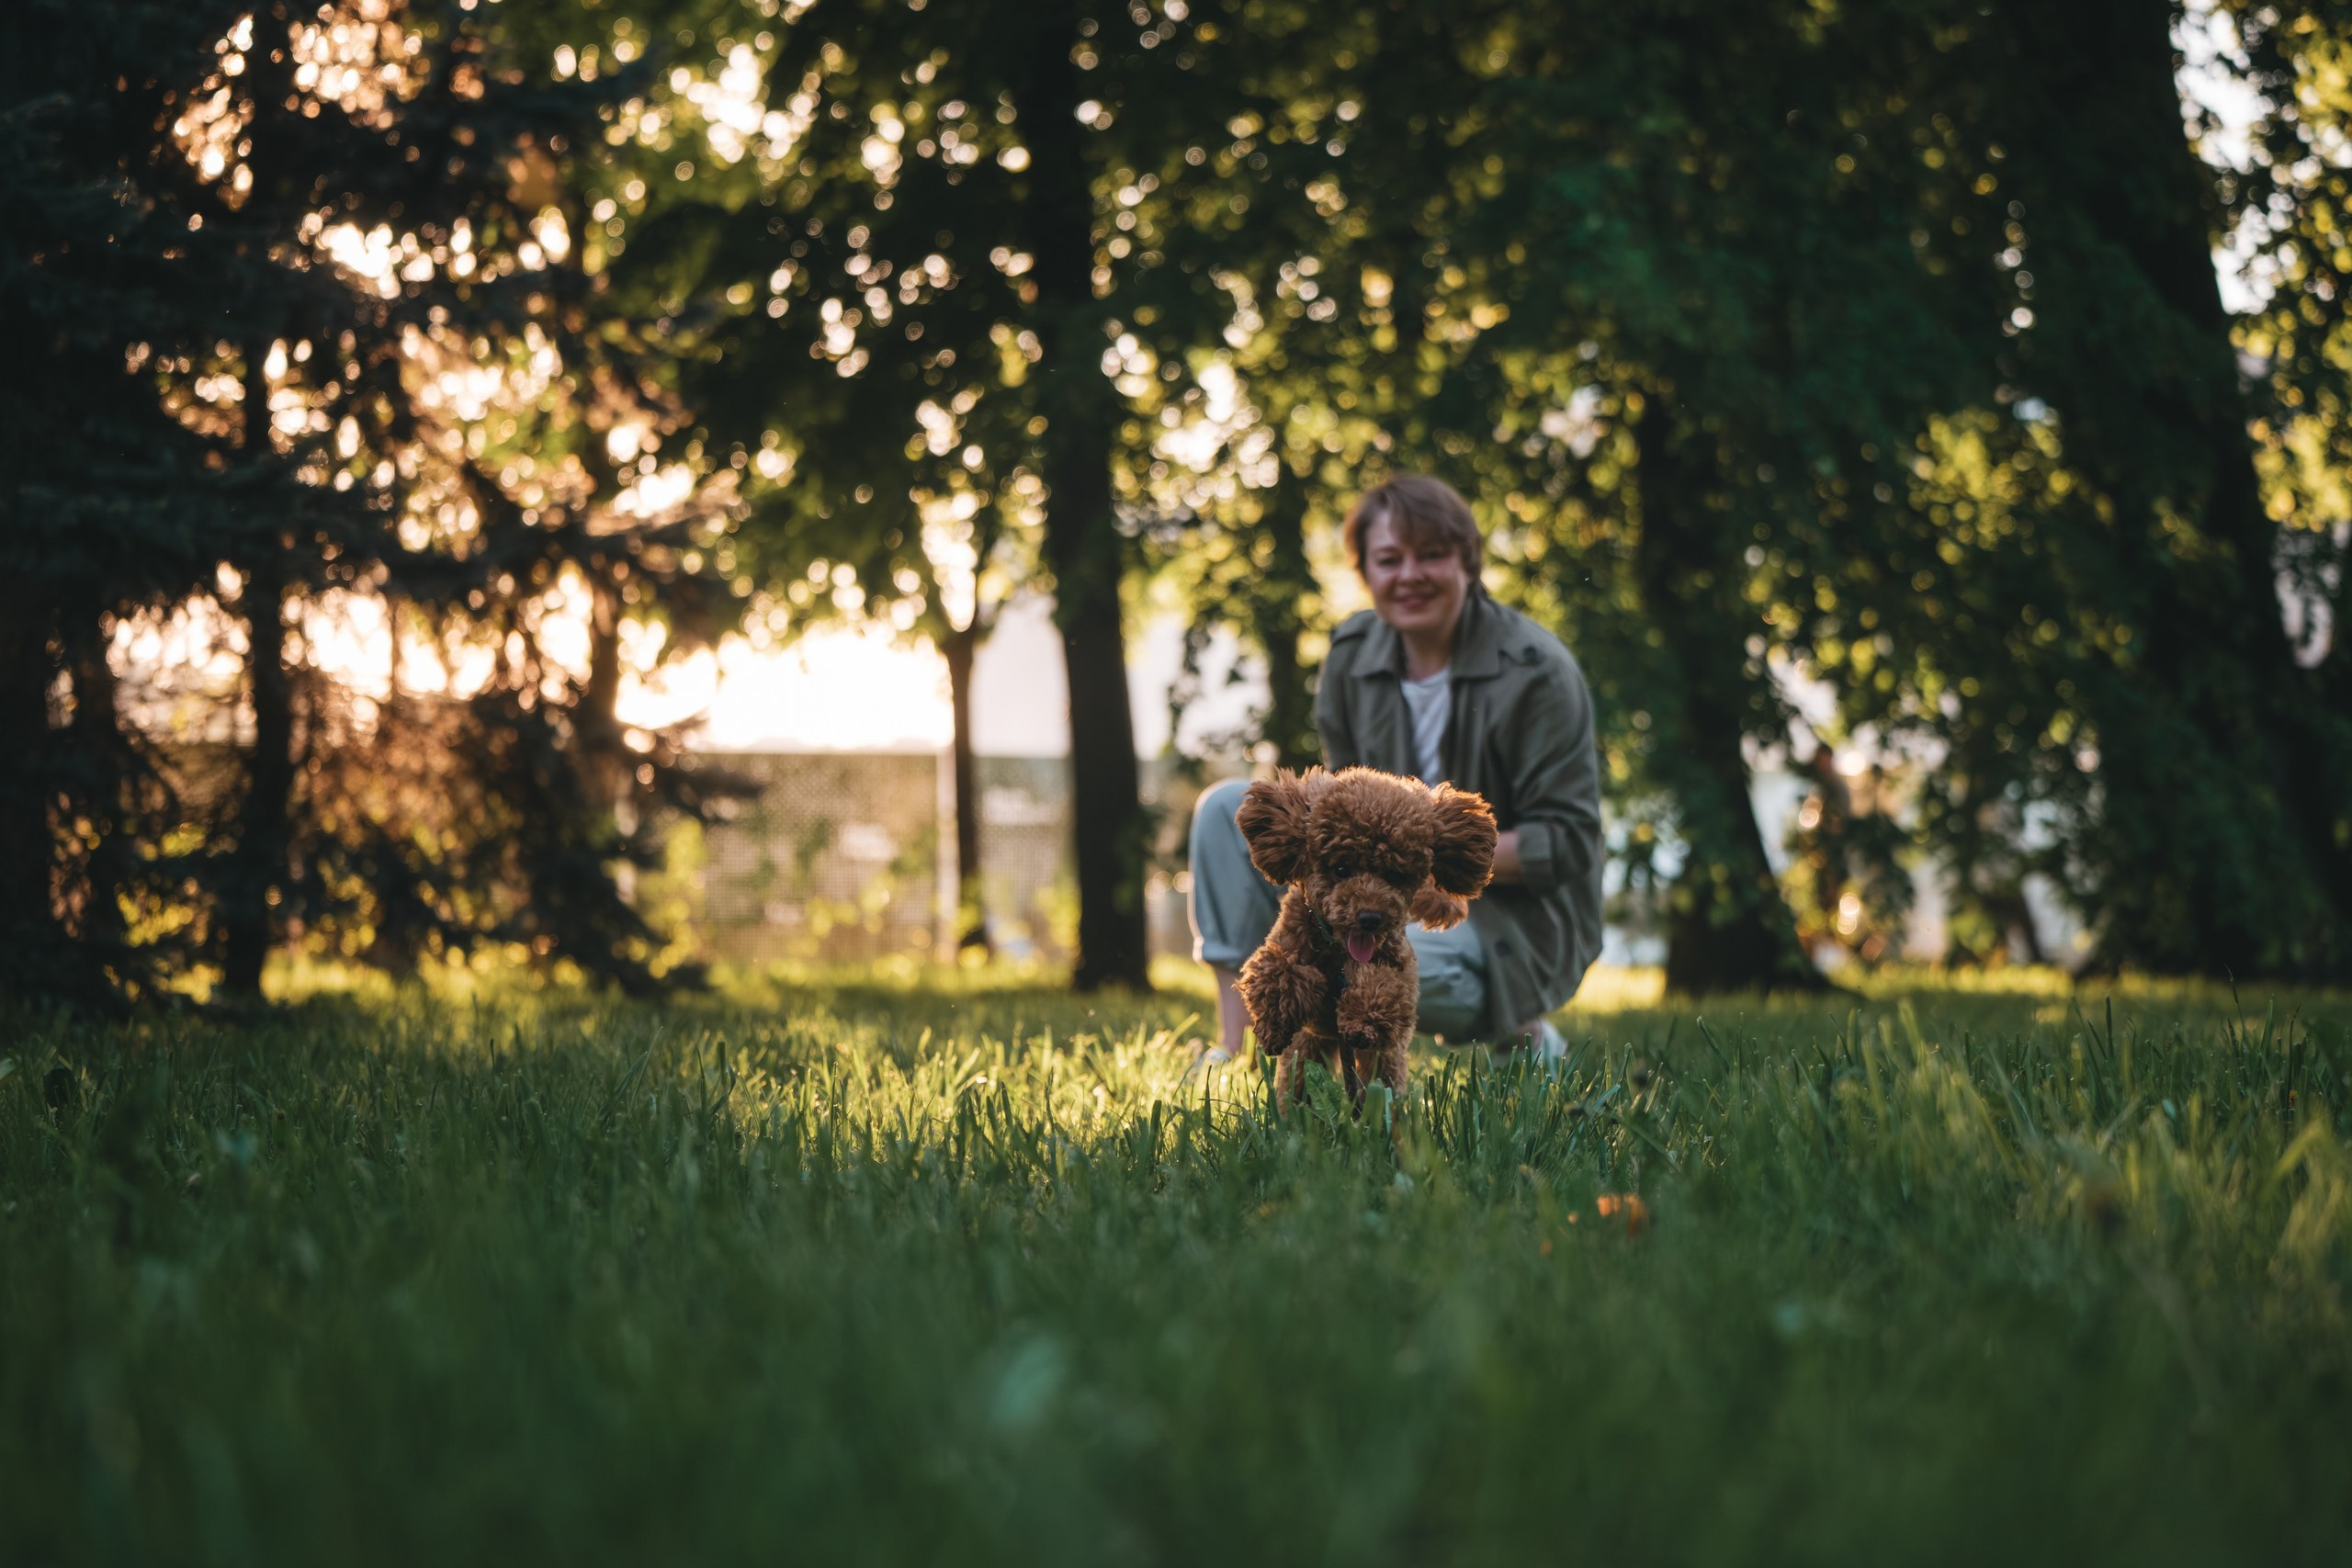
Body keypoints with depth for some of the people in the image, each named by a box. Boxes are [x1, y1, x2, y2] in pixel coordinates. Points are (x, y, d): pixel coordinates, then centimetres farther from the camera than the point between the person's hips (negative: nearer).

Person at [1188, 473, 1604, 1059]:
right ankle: (1232, 1047, -9)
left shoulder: (1535, 671, -16)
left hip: (1515, 918, -7)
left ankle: (1518, 1034, -5)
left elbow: (1567, 844, -18)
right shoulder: (1353, 652, 2)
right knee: (1226, 807, -4)